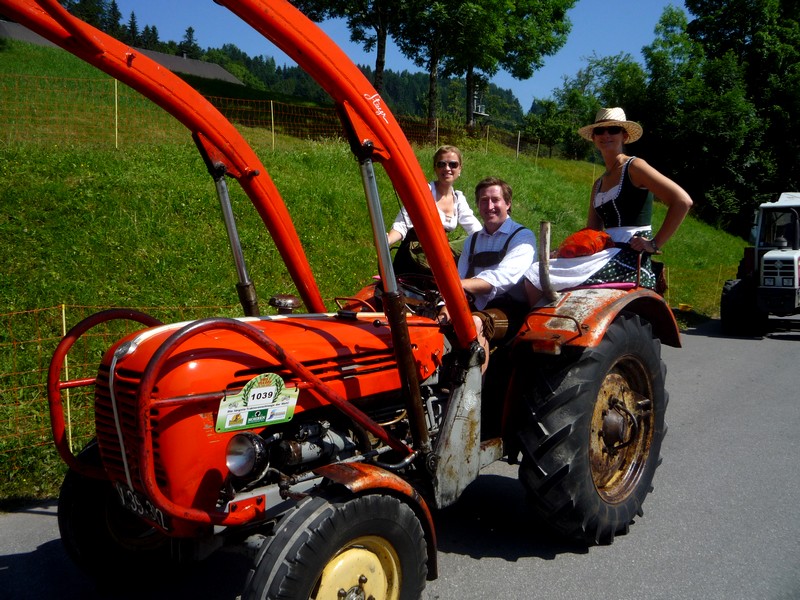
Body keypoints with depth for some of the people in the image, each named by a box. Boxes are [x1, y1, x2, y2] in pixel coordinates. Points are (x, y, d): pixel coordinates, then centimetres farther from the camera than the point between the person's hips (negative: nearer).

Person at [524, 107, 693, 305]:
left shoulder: (634, 167, -3)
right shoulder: (598, 184, 20)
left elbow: (682, 201, -13)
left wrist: (655, 244, -12)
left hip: (630, 260, -8)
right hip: (607, 255, 8)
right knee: (533, 278, -4)